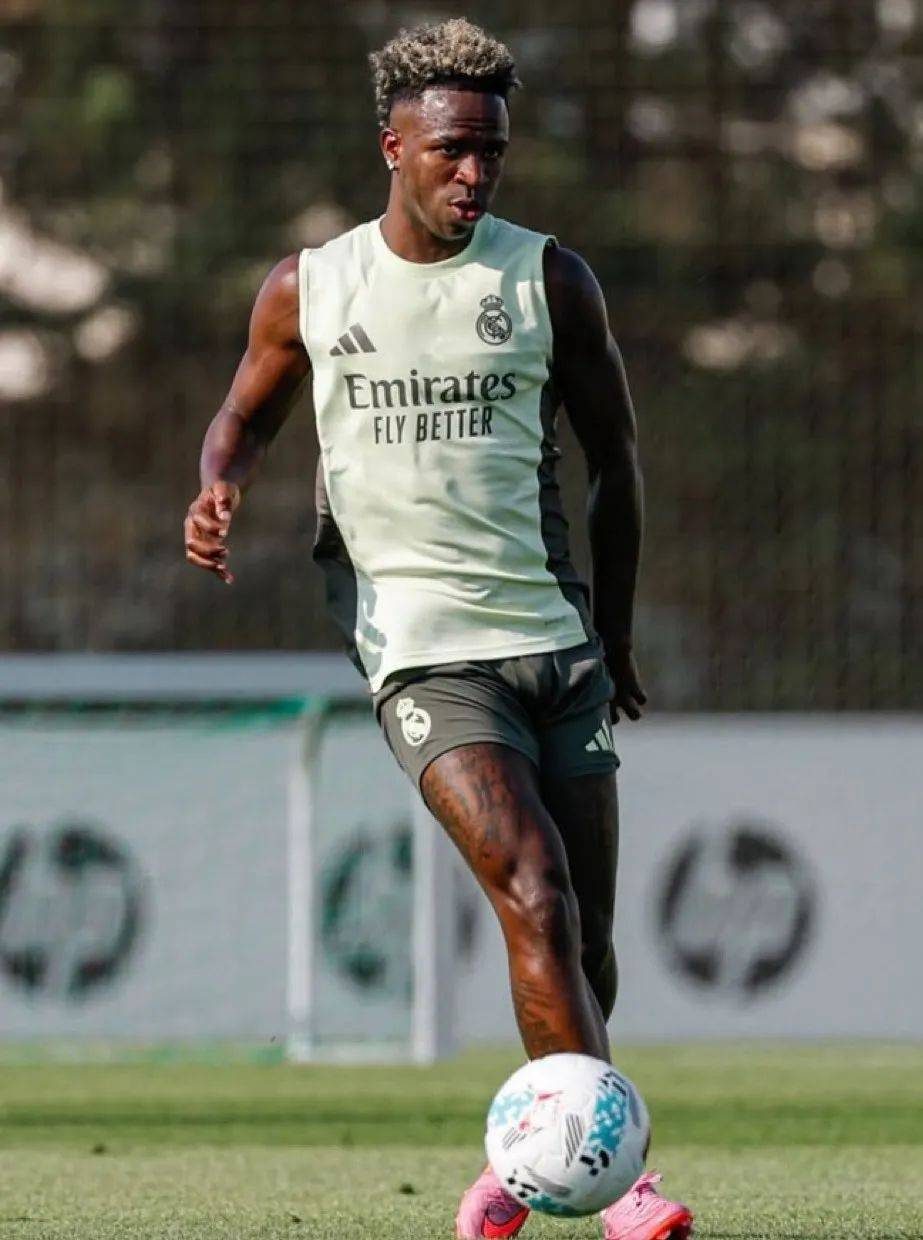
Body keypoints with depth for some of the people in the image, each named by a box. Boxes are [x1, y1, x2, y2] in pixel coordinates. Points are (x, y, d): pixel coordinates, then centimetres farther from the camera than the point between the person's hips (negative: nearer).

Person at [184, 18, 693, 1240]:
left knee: (589, 933, 3)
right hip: (423, 646, -3)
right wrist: (219, 488, -2)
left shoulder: (548, 279, 4)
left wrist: (614, 636, 17)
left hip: (559, 637, 3)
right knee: (536, 893, -22)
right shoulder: (307, 291, 3)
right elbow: (246, 414, 21)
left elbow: (612, 453, 14)